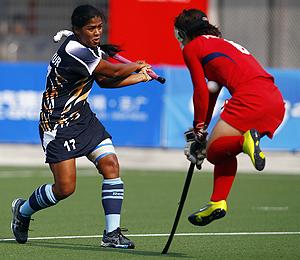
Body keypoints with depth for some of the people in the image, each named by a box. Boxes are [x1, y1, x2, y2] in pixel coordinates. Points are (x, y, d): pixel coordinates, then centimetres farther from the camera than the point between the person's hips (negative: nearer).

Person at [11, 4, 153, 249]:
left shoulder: (91, 48, 6)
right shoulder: (74, 50, -24)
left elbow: (105, 80, 21)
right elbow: (114, 72, -17)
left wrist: (140, 77, 12)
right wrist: (138, 65, 3)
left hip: (83, 116, 9)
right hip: (58, 124, -9)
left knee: (110, 164, -9)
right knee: (65, 188, -9)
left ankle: (112, 233, -7)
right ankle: (23, 210, 21)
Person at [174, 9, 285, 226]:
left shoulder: (192, 48, 9)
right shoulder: (221, 44, 33)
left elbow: (201, 92, 4)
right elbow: (213, 91, 34)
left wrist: (199, 130, 13)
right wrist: (201, 130, 34)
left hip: (250, 97, -8)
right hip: (276, 100, 8)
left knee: (213, 151, -1)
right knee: (223, 152, 19)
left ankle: (246, 141, -27)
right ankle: (218, 204, 8)